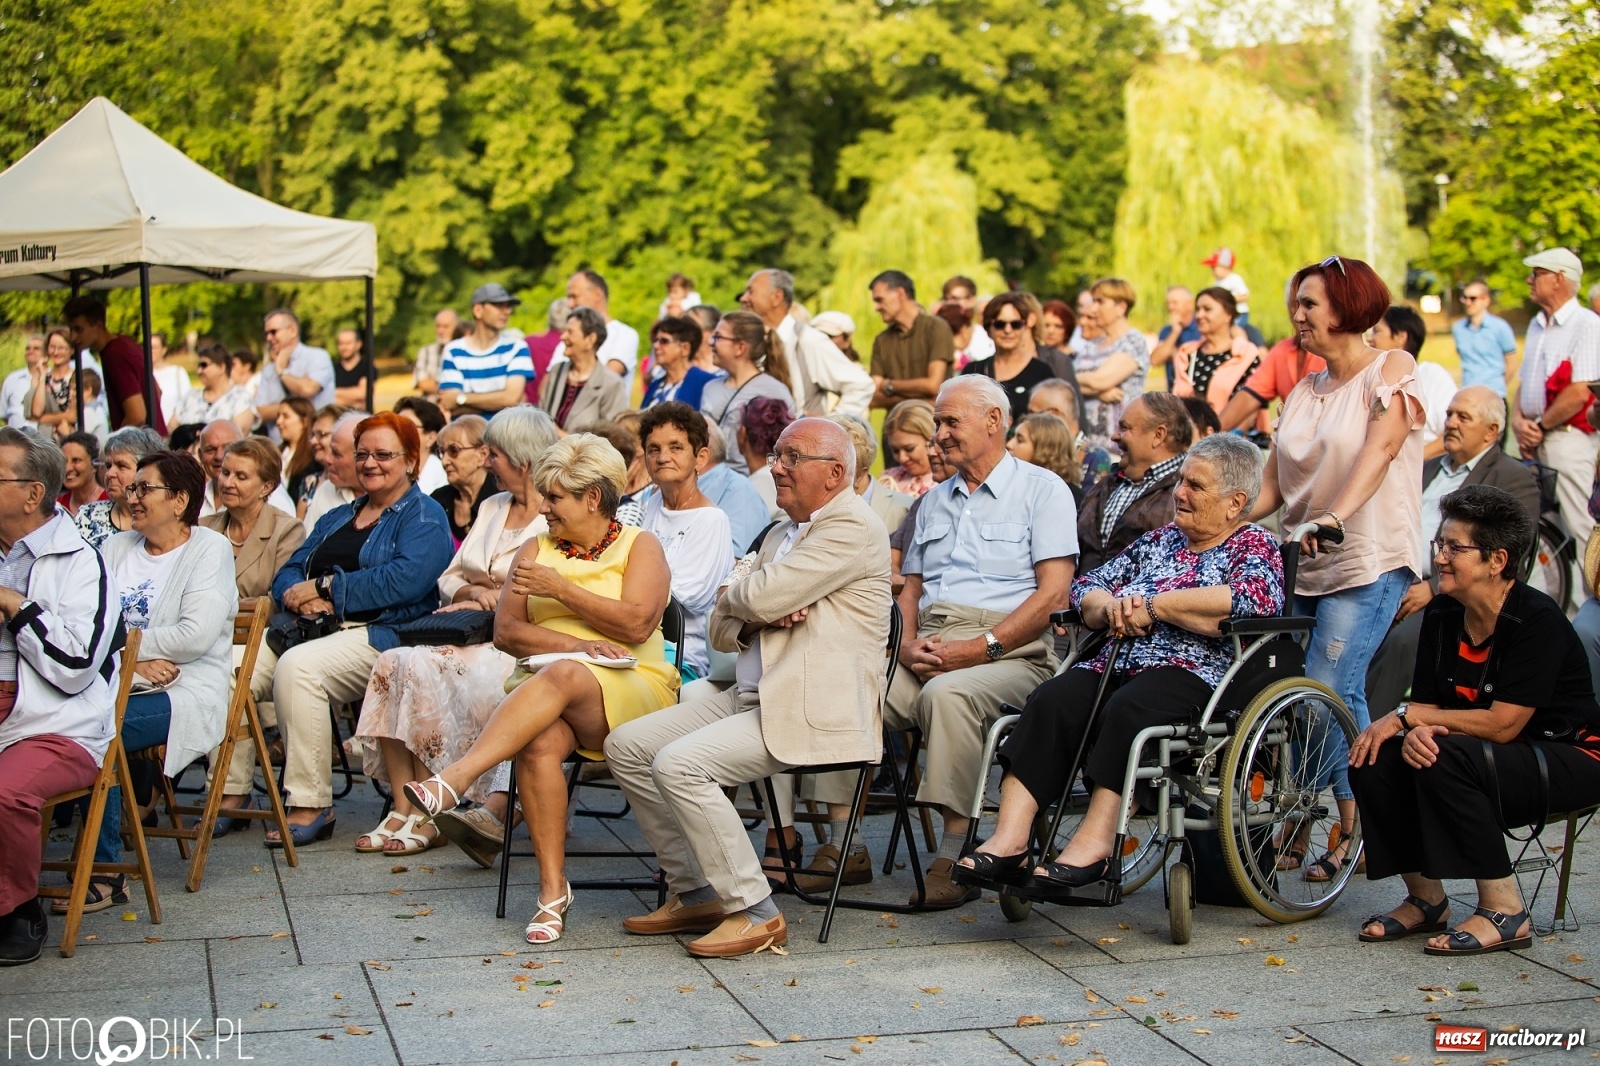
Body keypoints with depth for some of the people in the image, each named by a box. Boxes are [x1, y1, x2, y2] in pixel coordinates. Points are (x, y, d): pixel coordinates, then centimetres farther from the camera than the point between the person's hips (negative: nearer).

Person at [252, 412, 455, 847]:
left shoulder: (424, 516, 3)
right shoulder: (336, 518, 28)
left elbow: (406, 579, -15)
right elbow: (289, 571, 19)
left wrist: (327, 588, -11)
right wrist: (297, 595, -7)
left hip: (379, 634, -7)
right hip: (312, 629, 7)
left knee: (297, 667, -34)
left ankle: (311, 806, -28)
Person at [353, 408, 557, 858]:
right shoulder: (492, 508, 23)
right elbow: (450, 578, 20)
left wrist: (482, 602, -11)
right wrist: (473, 592, -2)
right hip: (468, 631, 8)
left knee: (424, 669, -29)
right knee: (392, 661, -20)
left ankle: (425, 816, -21)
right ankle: (402, 809, -21)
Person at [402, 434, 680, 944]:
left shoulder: (639, 547, 8)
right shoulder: (536, 550, 19)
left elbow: (637, 624, -9)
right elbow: (506, 632, 7)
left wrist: (560, 589, -10)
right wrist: (573, 642, -10)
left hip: (628, 692, -3)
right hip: (543, 687, 3)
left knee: (562, 676, -38)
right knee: (539, 743, -34)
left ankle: (455, 779, -49)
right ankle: (553, 889, -32)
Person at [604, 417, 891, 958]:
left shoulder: (852, 528, -10)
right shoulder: (780, 534, 21)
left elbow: (759, 596, -20)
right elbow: (721, 630, 18)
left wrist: (736, 592, 4)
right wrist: (761, 618, -5)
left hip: (814, 712, -10)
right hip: (752, 698, 10)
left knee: (678, 765, -25)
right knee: (625, 746, 3)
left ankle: (754, 911, -14)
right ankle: (695, 893, 9)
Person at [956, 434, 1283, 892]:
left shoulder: (1255, 545, 8)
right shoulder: (1160, 539, 27)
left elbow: (1256, 598, -15)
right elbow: (1086, 586, 24)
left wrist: (1154, 604, -9)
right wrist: (1111, 606, -2)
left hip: (1193, 673, -5)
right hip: (1116, 666, 6)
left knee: (1126, 711, -37)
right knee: (1049, 701, -25)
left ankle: (1093, 843, -40)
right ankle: (1010, 837, -36)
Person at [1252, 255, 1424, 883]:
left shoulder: (1393, 370, -3)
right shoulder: (1304, 391, 15)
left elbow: (1379, 449, -20)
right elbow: (1271, 487, 10)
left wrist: (1335, 516, -36)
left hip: (1370, 561, -6)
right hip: (1308, 564, 6)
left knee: (1324, 695, -13)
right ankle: (1355, 824, 16)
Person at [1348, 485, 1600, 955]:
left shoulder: (1538, 620, -20)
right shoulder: (1441, 615, 0)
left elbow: (1502, 724, -25)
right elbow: (1427, 706, 0)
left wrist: (1406, 716, -21)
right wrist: (1414, 733, -25)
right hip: (1492, 759, 7)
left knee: (1447, 758, -32)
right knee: (1372, 760, -15)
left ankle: (1504, 910, -20)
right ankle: (1426, 897, 2)